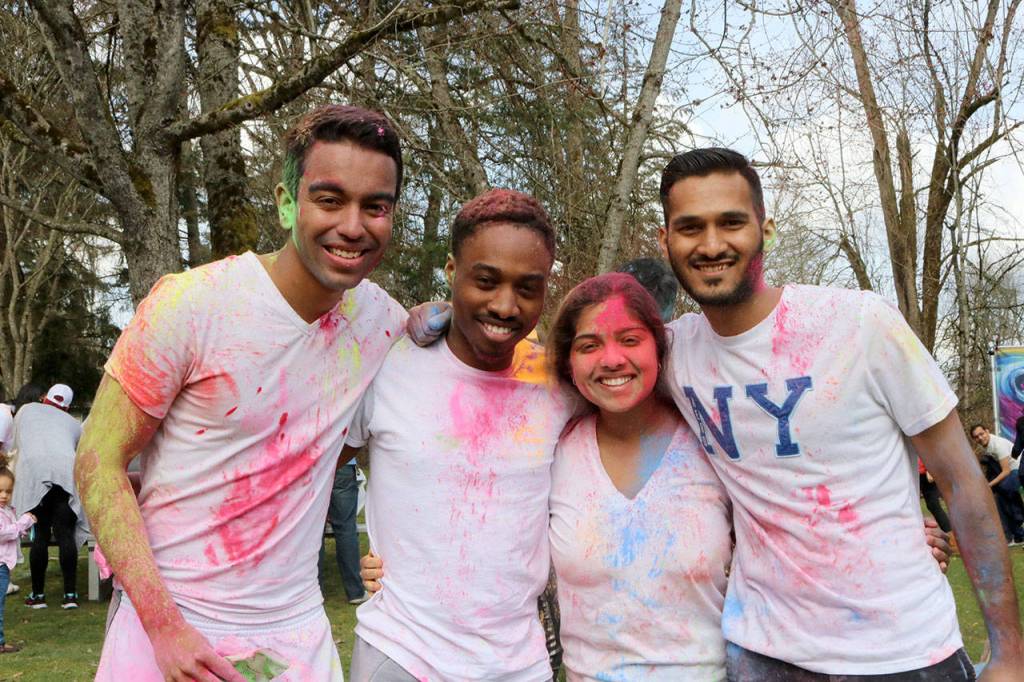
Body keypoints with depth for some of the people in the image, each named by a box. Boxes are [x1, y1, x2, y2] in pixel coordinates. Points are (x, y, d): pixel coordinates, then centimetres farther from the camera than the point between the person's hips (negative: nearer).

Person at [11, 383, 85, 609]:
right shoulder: (73, 423, 28)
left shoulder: (27, 410, 28)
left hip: (34, 469, -1)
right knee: (66, 535, 4)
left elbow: (17, 444, 36)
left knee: (40, 535, 6)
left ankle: (38, 595, 12)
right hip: (68, 470, 1)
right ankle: (70, 595, 3)